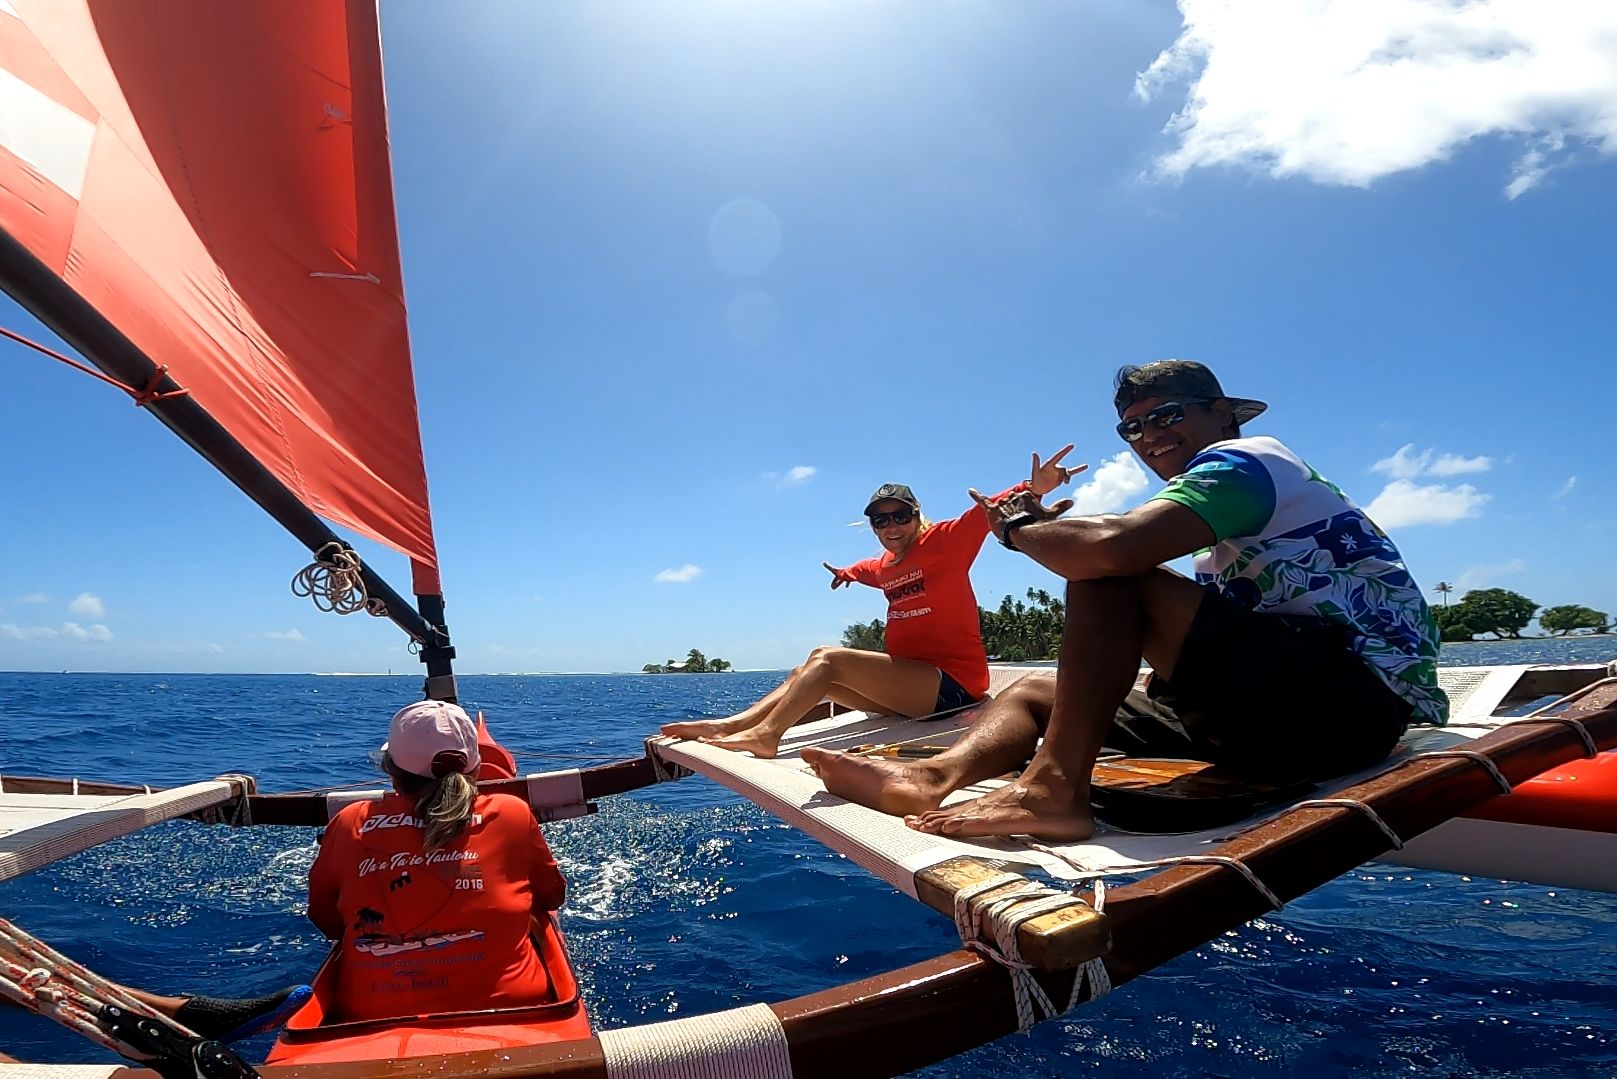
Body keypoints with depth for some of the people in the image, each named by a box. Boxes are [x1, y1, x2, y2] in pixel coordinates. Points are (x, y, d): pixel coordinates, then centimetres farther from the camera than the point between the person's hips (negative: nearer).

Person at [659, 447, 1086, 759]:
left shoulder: (943, 542, -8)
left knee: (826, 659, -18)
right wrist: (846, 572, 57)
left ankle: (765, 734, -16)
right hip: (909, 691, 8)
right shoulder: (884, 566, 12)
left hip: (952, 685, -8)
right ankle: (729, 726, 6)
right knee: (810, 675, 9)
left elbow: (987, 511, -24)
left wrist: (1033, 489, -41)